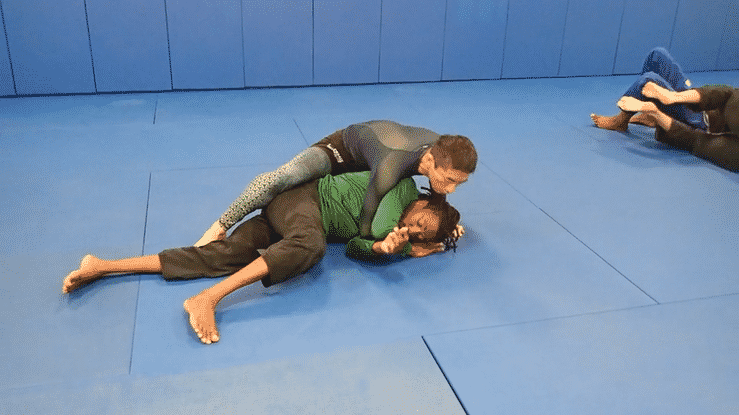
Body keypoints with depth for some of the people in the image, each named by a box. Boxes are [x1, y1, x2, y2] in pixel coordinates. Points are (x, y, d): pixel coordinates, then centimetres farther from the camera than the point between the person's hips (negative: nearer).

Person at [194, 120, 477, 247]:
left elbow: (436, 202, -3)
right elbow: (366, 230, -34)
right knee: (278, 179, -31)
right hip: (346, 145, -7)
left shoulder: (445, 151, -26)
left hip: (379, 140, 7)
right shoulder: (390, 168, -46)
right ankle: (221, 227, -8)